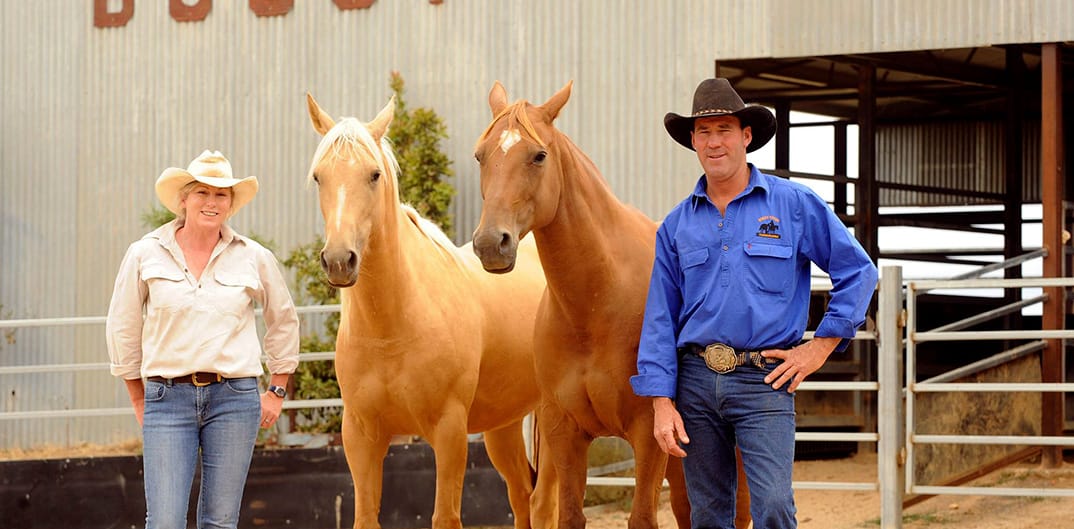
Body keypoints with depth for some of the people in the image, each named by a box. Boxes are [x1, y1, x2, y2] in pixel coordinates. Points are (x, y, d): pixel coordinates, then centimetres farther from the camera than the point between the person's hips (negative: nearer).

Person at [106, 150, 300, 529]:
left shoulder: (255, 259, 3)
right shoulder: (145, 255, 1)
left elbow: (284, 322, 17)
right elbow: (122, 328, 10)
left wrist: (277, 392, 16)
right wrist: (139, 400, 11)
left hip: (234, 398, 1)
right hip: (167, 398, -1)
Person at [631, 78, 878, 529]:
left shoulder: (795, 205, 1)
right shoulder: (677, 225, 9)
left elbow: (857, 271, 5)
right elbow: (660, 319, 8)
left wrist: (822, 345, 0)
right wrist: (662, 402, 0)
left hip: (764, 379, -3)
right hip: (695, 379, 3)